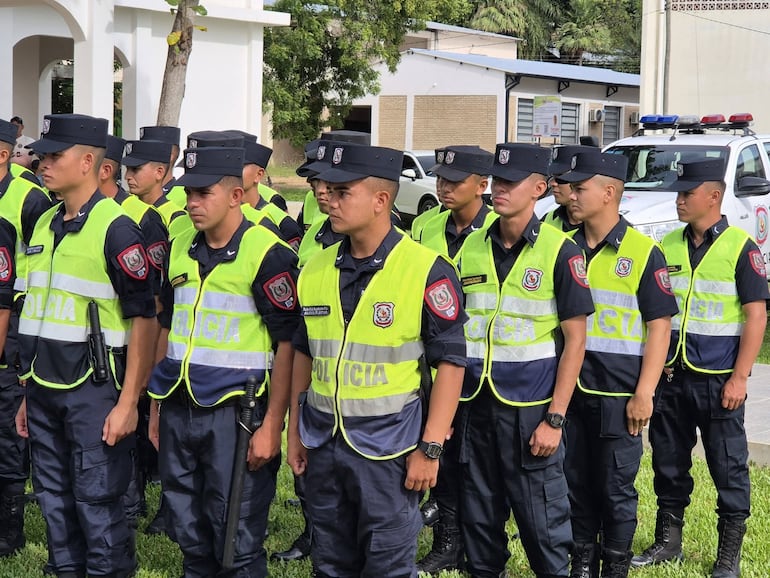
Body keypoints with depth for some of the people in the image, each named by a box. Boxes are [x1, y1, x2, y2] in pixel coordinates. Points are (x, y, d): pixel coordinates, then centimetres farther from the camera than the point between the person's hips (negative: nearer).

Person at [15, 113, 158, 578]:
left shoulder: (115, 229, -11)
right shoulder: (44, 225, 11)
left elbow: (144, 319, -13)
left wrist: (128, 403, -15)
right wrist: (30, 392, 17)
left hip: (93, 391, -7)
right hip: (44, 393, 7)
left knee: (98, 504, -2)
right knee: (55, 502, 13)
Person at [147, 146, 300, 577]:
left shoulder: (268, 254, -12)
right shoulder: (181, 248, 9)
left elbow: (287, 343, -12)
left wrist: (272, 425, -15)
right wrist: (157, 405, 17)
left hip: (235, 411, -7)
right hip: (178, 410, 7)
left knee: (237, 543, 1)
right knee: (189, 536, 16)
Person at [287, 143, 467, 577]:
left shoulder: (427, 271, -11)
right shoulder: (316, 270, 7)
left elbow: (450, 363, -10)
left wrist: (430, 448, -13)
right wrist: (295, 431, 14)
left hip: (388, 447, -5)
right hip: (323, 443, 6)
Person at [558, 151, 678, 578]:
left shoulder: (643, 253, -7)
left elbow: (659, 326, -7)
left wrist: (644, 393, -13)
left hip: (618, 394, -4)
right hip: (568, 389, 4)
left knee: (615, 488, 4)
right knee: (576, 483, 12)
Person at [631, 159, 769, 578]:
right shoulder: (668, 246, 7)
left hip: (718, 381, -5)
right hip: (671, 377, 5)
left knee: (728, 468, 3)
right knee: (668, 463, 12)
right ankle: (668, 540, 26)